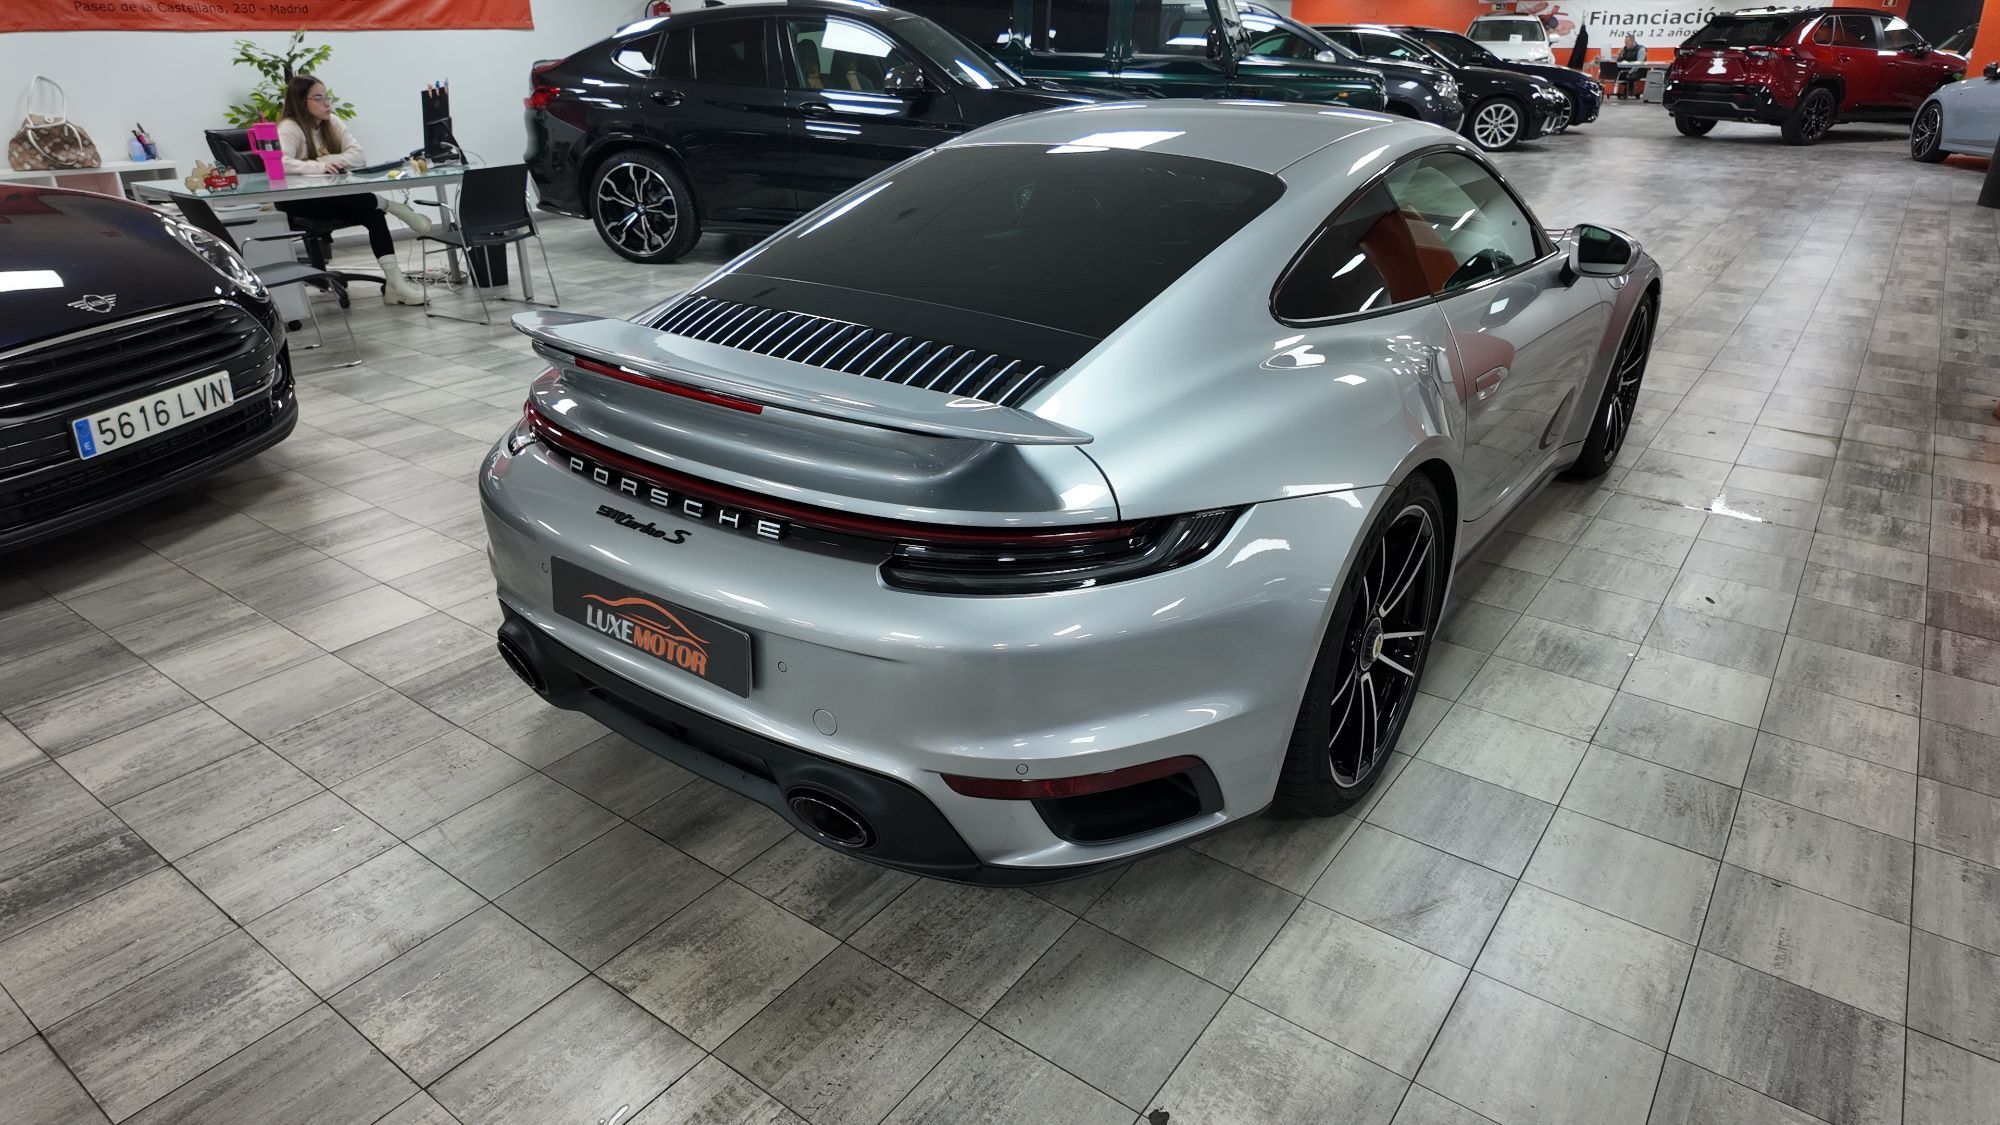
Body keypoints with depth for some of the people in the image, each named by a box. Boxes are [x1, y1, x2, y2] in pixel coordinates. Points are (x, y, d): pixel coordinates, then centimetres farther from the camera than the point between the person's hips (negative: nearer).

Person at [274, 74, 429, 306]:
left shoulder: (331, 122, 10)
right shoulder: (289, 128, -8)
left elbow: (358, 156, -2)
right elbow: (280, 163, -25)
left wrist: (329, 161, -17)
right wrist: (320, 166, -36)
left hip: (330, 198, 7)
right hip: (297, 202, -6)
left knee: (371, 213, -23)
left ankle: (393, 282, -29)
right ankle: (389, 205, -7)